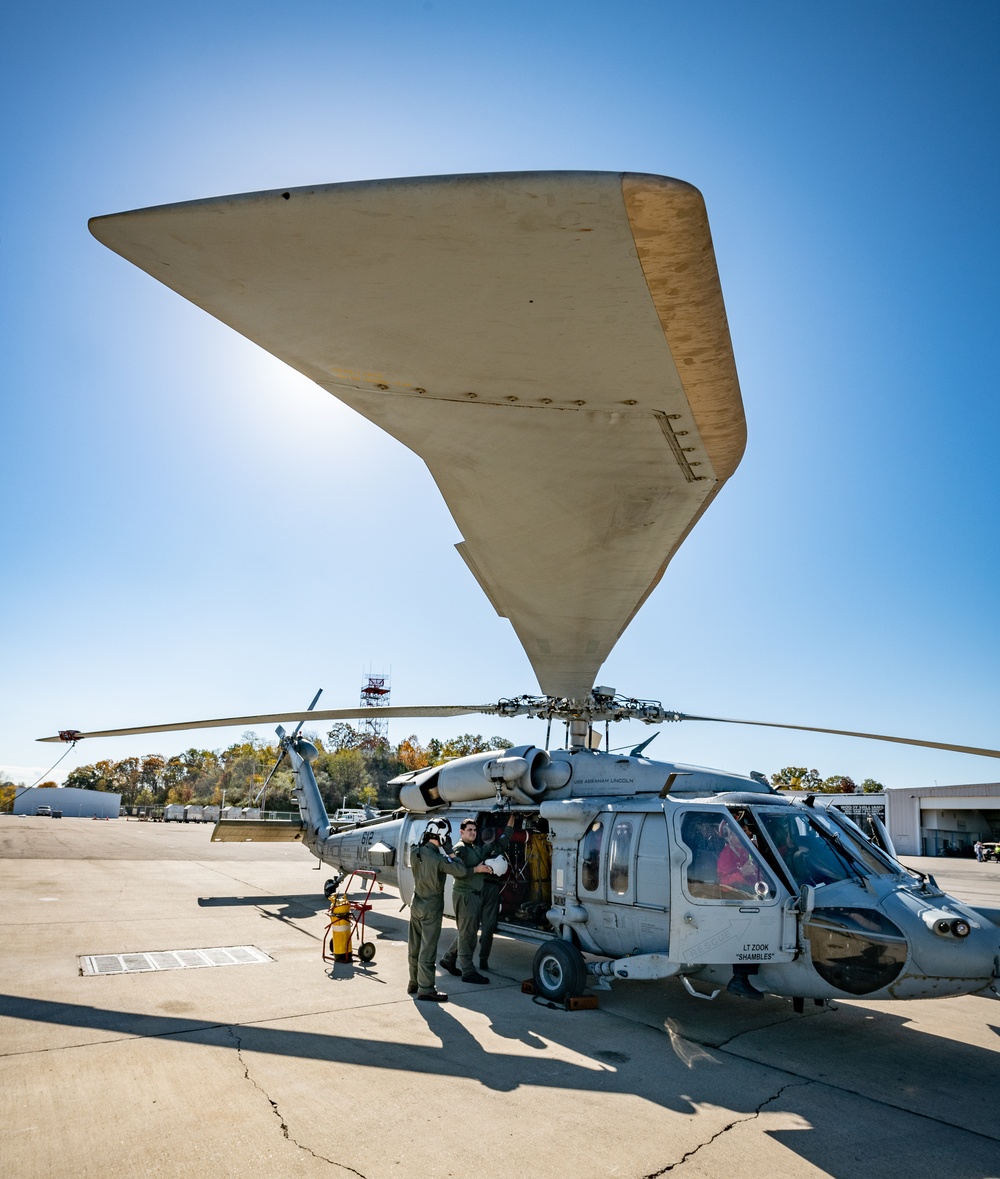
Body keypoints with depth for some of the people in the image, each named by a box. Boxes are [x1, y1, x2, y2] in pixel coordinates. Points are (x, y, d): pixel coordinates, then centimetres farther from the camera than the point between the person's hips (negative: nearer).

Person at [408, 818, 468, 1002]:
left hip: (416, 904, 7)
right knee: (428, 949, 0)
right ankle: (426, 989, 7)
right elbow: (462, 872, -24)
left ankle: (414, 983, 29)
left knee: (414, 946, 16)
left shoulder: (415, 853, -4)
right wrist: (453, 858, -6)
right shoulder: (438, 858, -24)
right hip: (431, 908, -7)